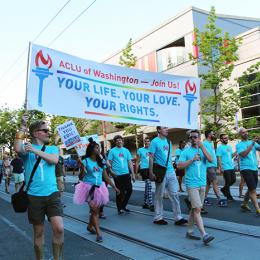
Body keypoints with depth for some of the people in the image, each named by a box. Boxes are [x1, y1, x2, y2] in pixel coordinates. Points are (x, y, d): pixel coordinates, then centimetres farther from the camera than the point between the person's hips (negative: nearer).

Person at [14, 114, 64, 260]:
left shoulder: (53, 148, 12)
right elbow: (17, 149, -18)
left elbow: (54, 160, -9)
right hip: (34, 196, -1)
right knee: (38, 232, 10)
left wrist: (35, 150, -16)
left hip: (52, 194, 1)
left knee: (59, 228, -10)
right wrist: (23, 126, -15)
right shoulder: (27, 147, 6)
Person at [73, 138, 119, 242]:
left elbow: (106, 176, 13)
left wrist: (114, 187, 13)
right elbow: (81, 176, -8)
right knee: (94, 210, -7)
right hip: (89, 187, -5)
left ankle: (90, 226, 37)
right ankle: (98, 233, 0)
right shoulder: (86, 161, -6)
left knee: (96, 210, 12)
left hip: (99, 187, 5)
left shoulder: (101, 162, 8)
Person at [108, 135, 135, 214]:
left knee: (129, 190, 1)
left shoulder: (126, 150, 11)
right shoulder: (112, 151, 1)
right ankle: (119, 209, 21)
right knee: (119, 192, 4)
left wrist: (132, 174, 7)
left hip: (126, 174, 3)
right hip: (117, 175, -3)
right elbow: (109, 163, -1)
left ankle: (123, 206, 22)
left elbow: (130, 162, 11)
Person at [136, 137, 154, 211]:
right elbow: (137, 162, 3)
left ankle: (145, 203, 23)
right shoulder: (140, 150, 1)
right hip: (144, 169, -4)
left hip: (151, 169, 4)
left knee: (147, 187, 12)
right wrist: (136, 172, 0)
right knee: (149, 185, -14)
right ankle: (151, 204, -13)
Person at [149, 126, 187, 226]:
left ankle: (178, 218, 11)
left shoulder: (168, 141, 14)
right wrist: (151, 173, -16)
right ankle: (158, 218, 17)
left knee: (175, 194, 5)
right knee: (159, 196, 5)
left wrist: (172, 168, 17)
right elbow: (151, 158, -10)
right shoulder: (155, 141, -7)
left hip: (171, 172, 6)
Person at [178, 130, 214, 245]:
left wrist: (202, 146, -11)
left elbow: (211, 160, -7)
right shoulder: (186, 152, 2)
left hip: (202, 184, 5)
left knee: (195, 209, 12)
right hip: (192, 184, -5)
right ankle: (204, 235, -12)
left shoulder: (203, 150, 12)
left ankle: (189, 231, 24)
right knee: (197, 209, -12)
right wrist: (192, 159, -13)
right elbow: (179, 166, -8)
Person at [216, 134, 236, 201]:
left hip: (232, 167, 8)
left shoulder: (229, 146, 15)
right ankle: (229, 196, 13)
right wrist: (220, 168, -19)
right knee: (228, 182, -1)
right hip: (225, 168, -8)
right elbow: (219, 158, -14)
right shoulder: (220, 147, -9)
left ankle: (224, 189, 31)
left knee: (233, 180, 10)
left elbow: (231, 155, 17)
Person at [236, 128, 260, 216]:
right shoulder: (239, 145, -3)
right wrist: (252, 143, -21)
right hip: (246, 169, -6)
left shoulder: (252, 142, 11)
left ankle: (244, 204, 33)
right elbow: (244, 154, -20)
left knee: (251, 189, 16)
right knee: (253, 190, -9)